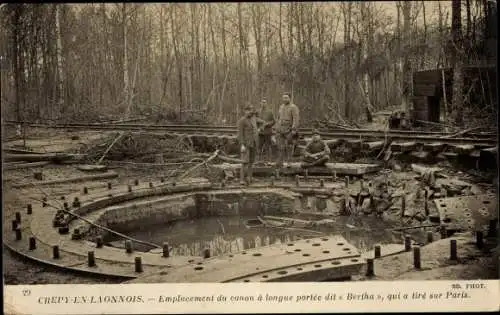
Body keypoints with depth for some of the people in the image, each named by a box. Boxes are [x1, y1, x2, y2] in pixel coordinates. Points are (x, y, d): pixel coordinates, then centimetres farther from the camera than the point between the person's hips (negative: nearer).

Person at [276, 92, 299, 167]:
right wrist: (277, 129, 16)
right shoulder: (281, 107, 13)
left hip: (289, 130, -6)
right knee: (280, 146, 1)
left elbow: (296, 119, -16)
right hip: (281, 130, 6)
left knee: (288, 146, -6)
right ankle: (280, 162, 2)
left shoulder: (293, 107, -9)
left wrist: (294, 130, -23)